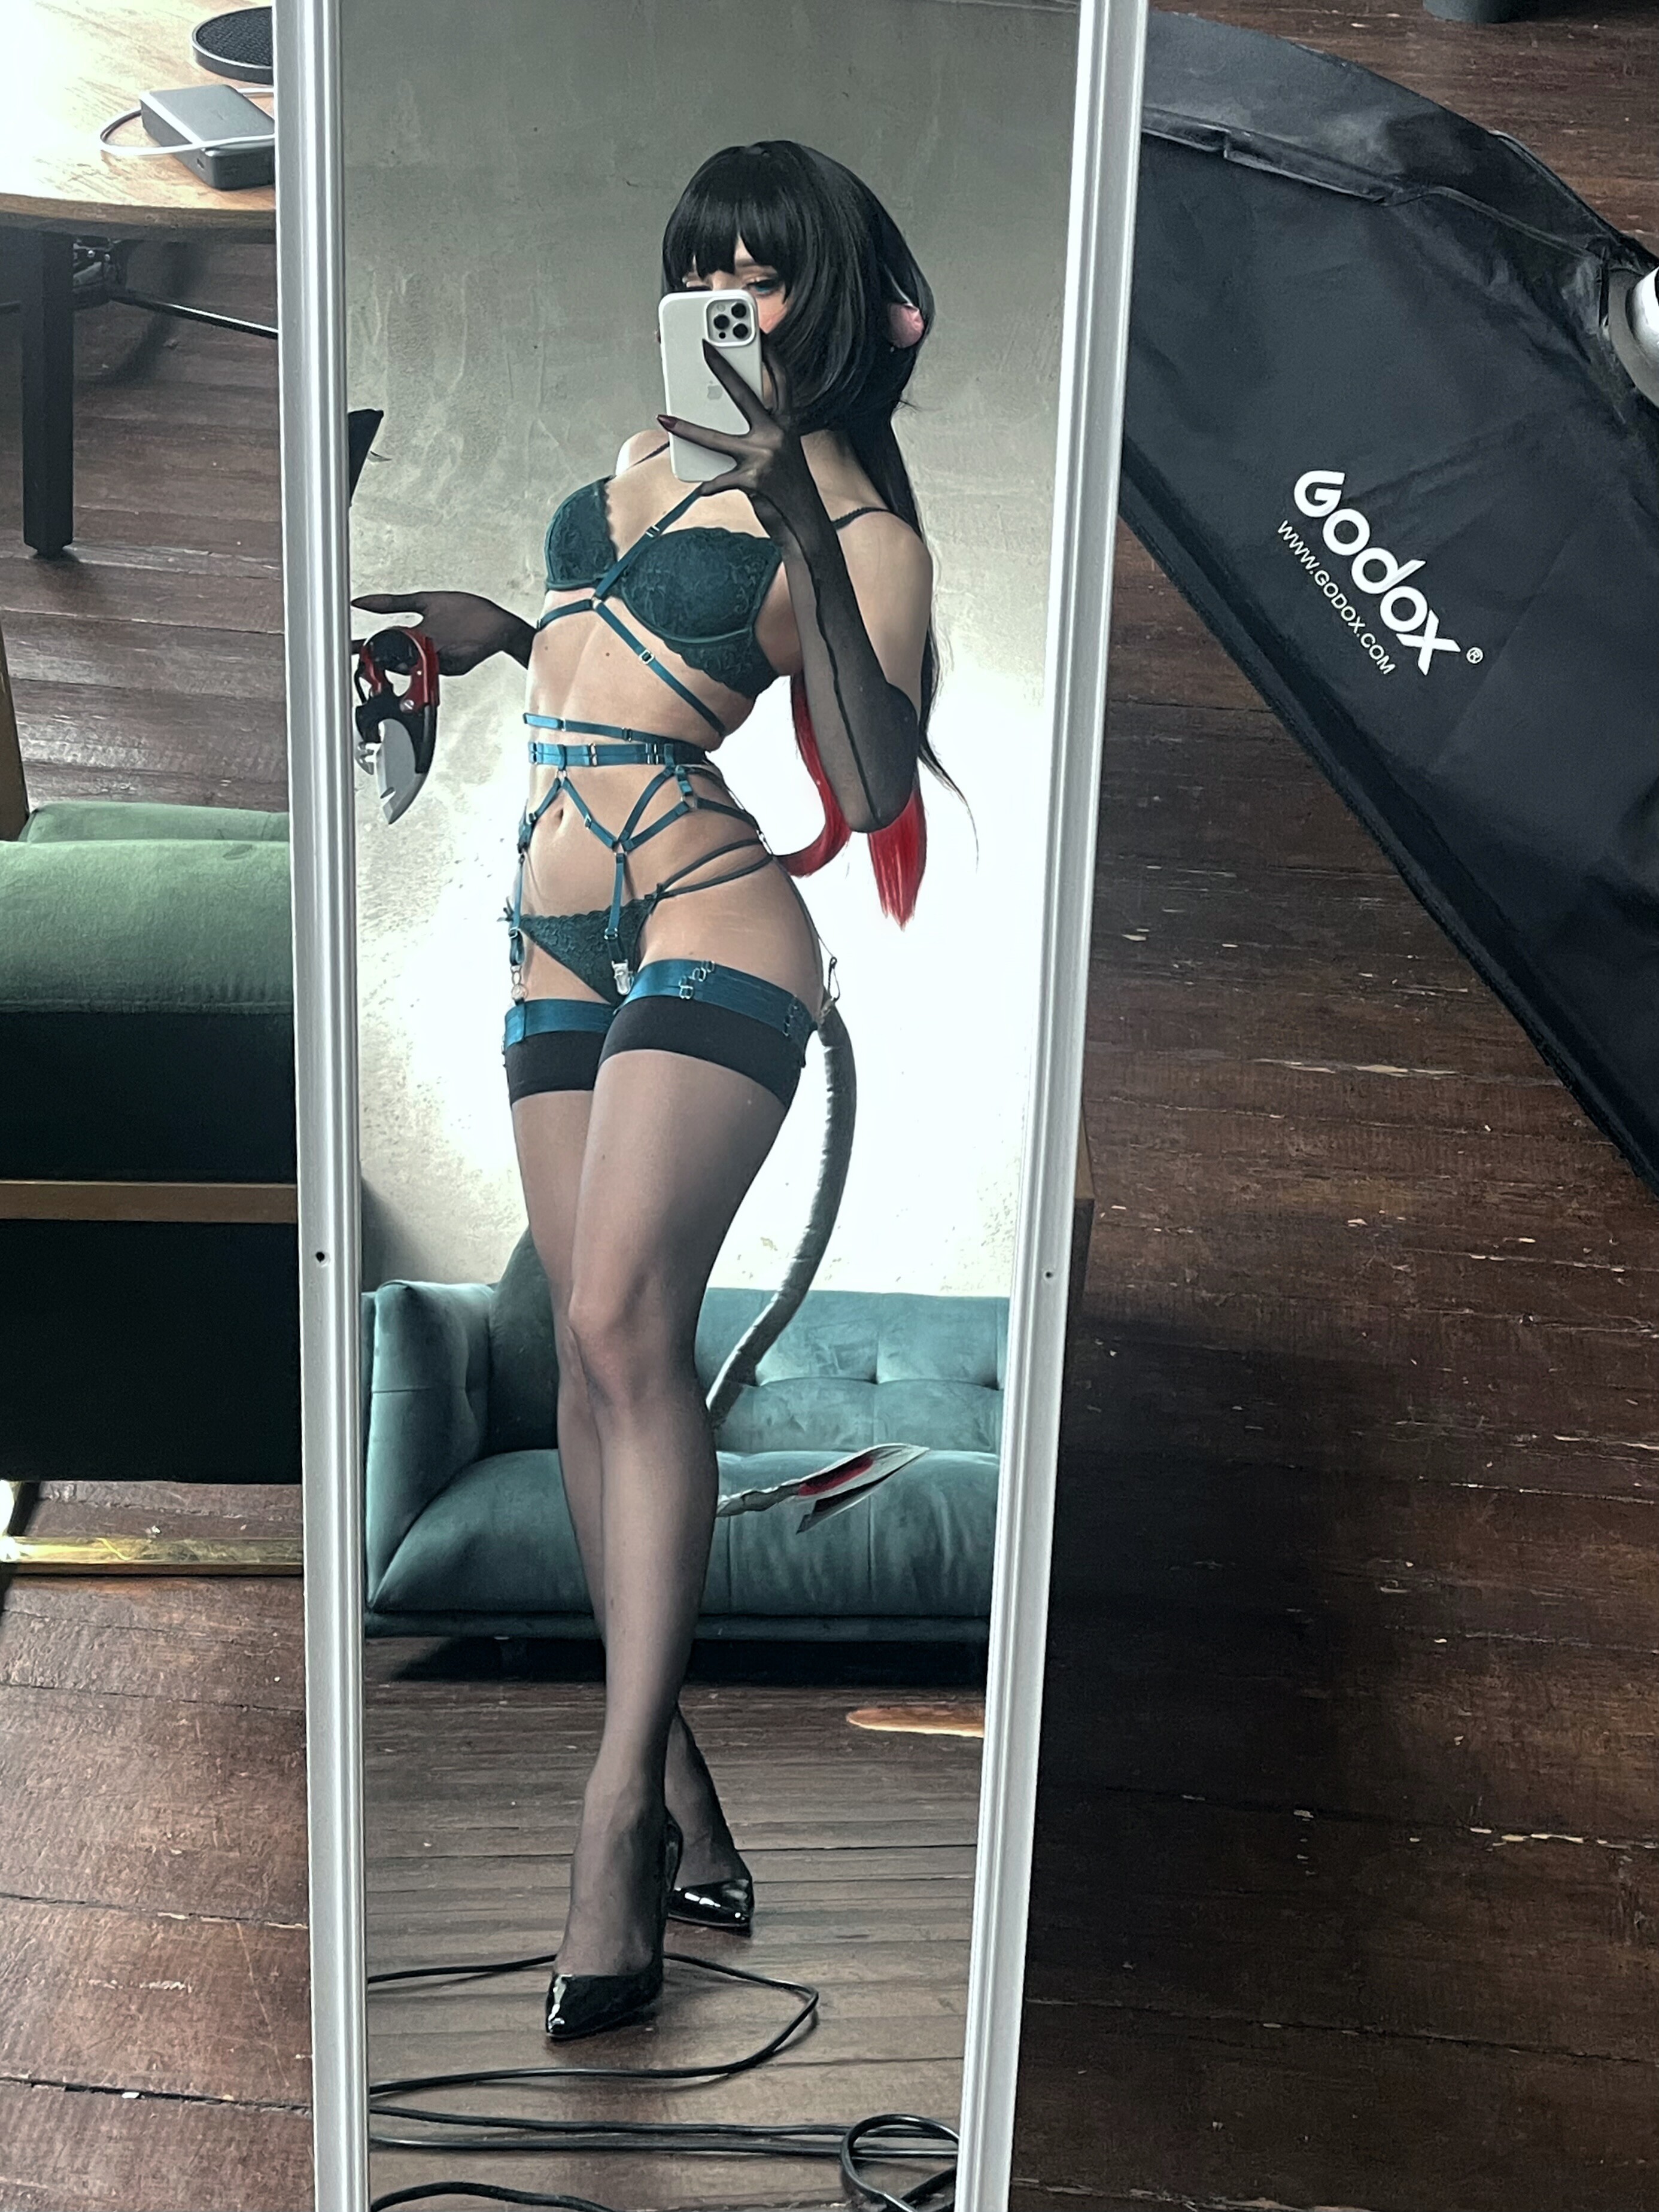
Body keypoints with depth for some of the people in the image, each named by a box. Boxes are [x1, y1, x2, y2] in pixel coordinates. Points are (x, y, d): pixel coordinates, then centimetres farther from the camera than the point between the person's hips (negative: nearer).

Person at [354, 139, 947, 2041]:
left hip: (705, 921, -7)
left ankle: (619, 1809, -16)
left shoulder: (847, 510, -3)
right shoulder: (652, 442, 18)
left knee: (622, 1324, -20)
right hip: (558, 937, 7)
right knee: (594, 1350, 3)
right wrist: (497, 630, 22)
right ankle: (675, 1786, 10)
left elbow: (880, 787, -15)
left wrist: (814, 563, -22)